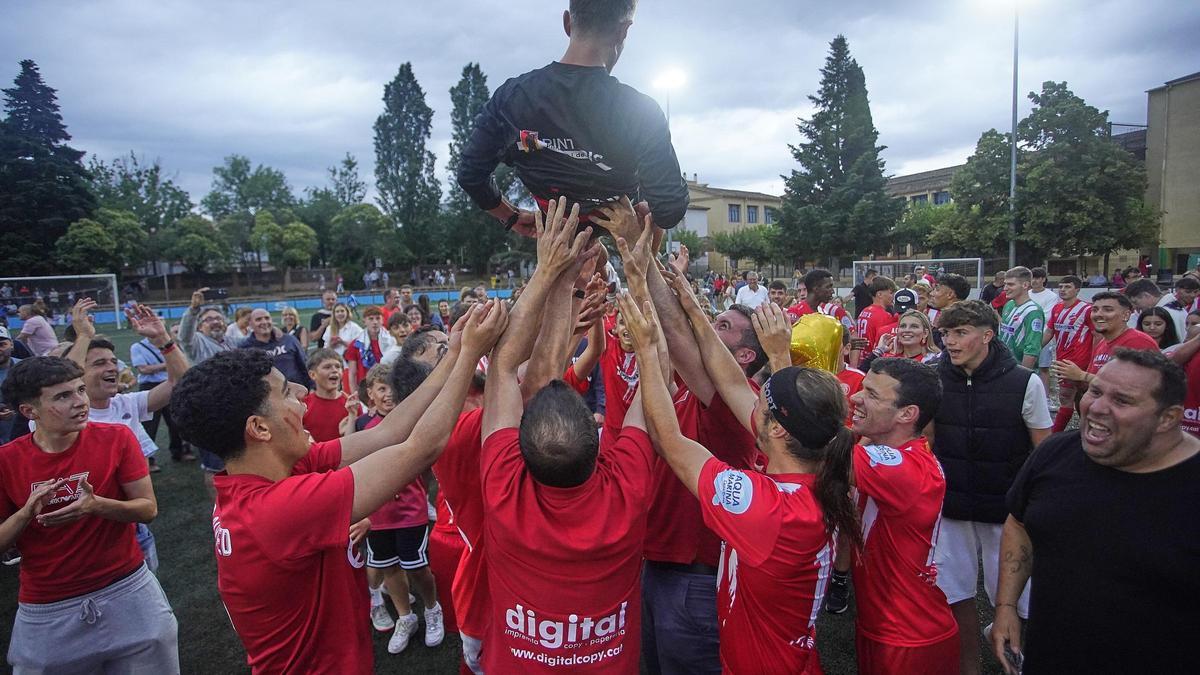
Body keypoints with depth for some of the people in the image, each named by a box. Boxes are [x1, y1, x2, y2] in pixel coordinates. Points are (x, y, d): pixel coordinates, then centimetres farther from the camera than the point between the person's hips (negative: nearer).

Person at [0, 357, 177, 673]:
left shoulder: (117, 438, -10)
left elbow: (148, 509, -8)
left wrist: (97, 506, -25)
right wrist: (26, 513, -21)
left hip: (127, 592, 0)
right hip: (46, 610, 1)